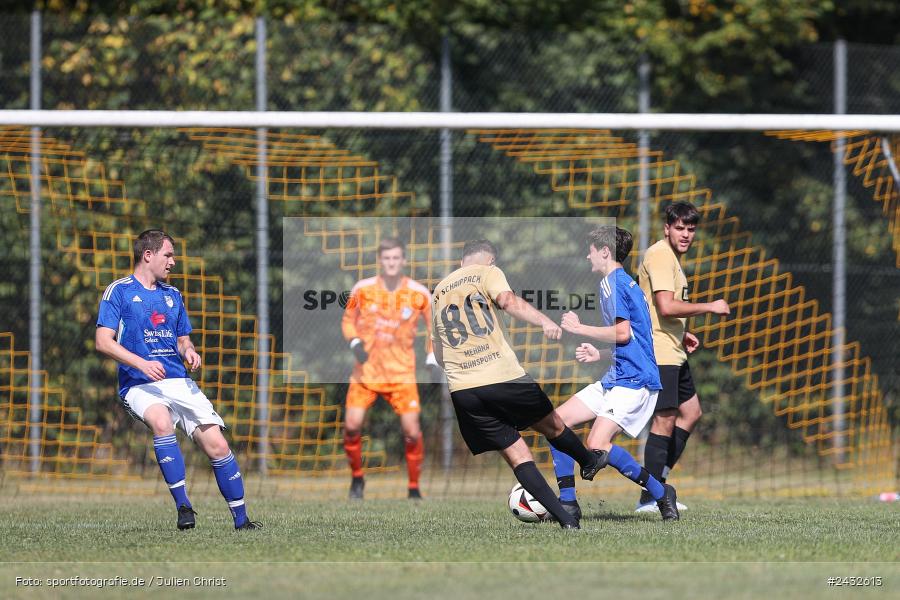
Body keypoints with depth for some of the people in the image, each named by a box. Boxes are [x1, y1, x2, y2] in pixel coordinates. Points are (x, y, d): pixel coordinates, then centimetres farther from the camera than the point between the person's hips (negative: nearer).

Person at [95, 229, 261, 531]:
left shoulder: (172, 294, 20)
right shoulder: (119, 291, 2)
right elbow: (103, 341, -6)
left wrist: (189, 351, 4)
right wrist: (141, 363, -20)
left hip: (179, 382, 5)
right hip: (139, 386, -5)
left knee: (217, 446, -10)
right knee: (161, 421, -37)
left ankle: (241, 520, -2)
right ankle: (183, 505, -34)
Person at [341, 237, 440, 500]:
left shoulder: (419, 294, -5)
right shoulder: (362, 289, -4)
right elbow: (348, 320, 10)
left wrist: (432, 358, -4)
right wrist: (354, 342, -9)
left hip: (402, 372, 0)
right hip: (366, 370, 0)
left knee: (412, 432, -10)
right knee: (352, 424, -12)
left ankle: (414, 488, 9)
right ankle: (357, 477, 13)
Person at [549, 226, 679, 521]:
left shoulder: (612, 282, -11)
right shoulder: (624, 282, 20)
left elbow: (623, 332, -21)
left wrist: (580, 328, -12)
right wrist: (599, 354, 21)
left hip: (633, 380, -11)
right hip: (616, 377, 11)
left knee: (597, 445, -21)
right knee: (558, 420, 5)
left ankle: (660, 493, -6)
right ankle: (568, 502, 7)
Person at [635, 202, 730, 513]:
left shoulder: (671, 256, 18)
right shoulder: (660, 256, -16)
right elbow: (666, 307, -26)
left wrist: (681, 333, 21)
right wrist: (710, 307, -18)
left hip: (672, 351, 11)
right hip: (659, 351, -11)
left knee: (691, 411, 16)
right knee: (666, 419, -10)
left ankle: (657, 479, 16)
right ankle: (650, 497, -7)